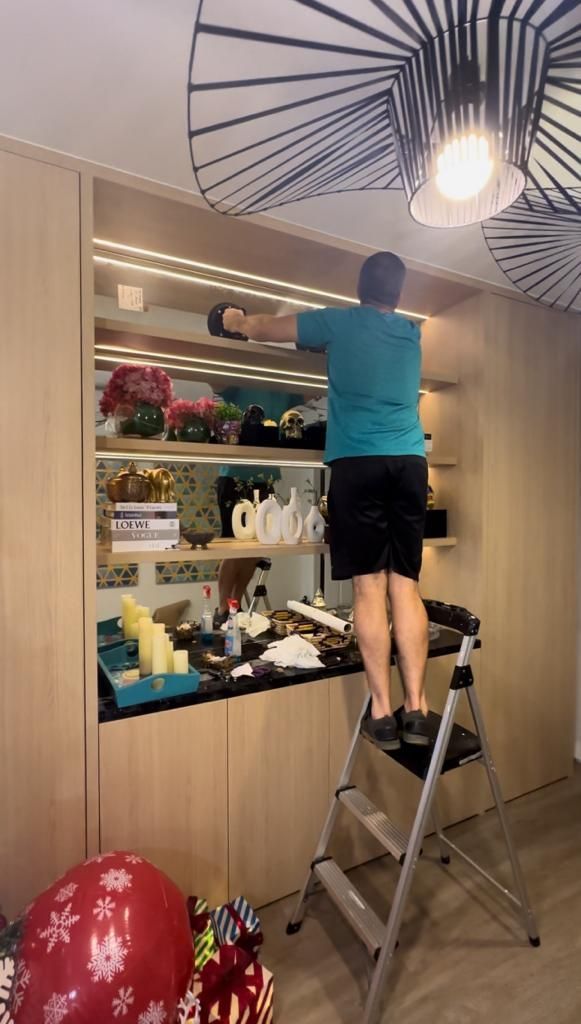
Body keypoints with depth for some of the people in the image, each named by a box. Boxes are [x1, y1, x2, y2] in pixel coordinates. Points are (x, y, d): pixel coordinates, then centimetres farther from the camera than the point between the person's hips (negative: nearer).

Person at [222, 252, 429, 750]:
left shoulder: (341, 322, 12)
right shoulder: (411, 333, 24)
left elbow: (263, 330, 23)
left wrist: (237, 320, 47)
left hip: (358, 463, -4)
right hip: (409, 463, 4)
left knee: (369, 586, -4)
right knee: (406, 585, 3)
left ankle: (383, 714, 1)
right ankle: (416, 710, 5)